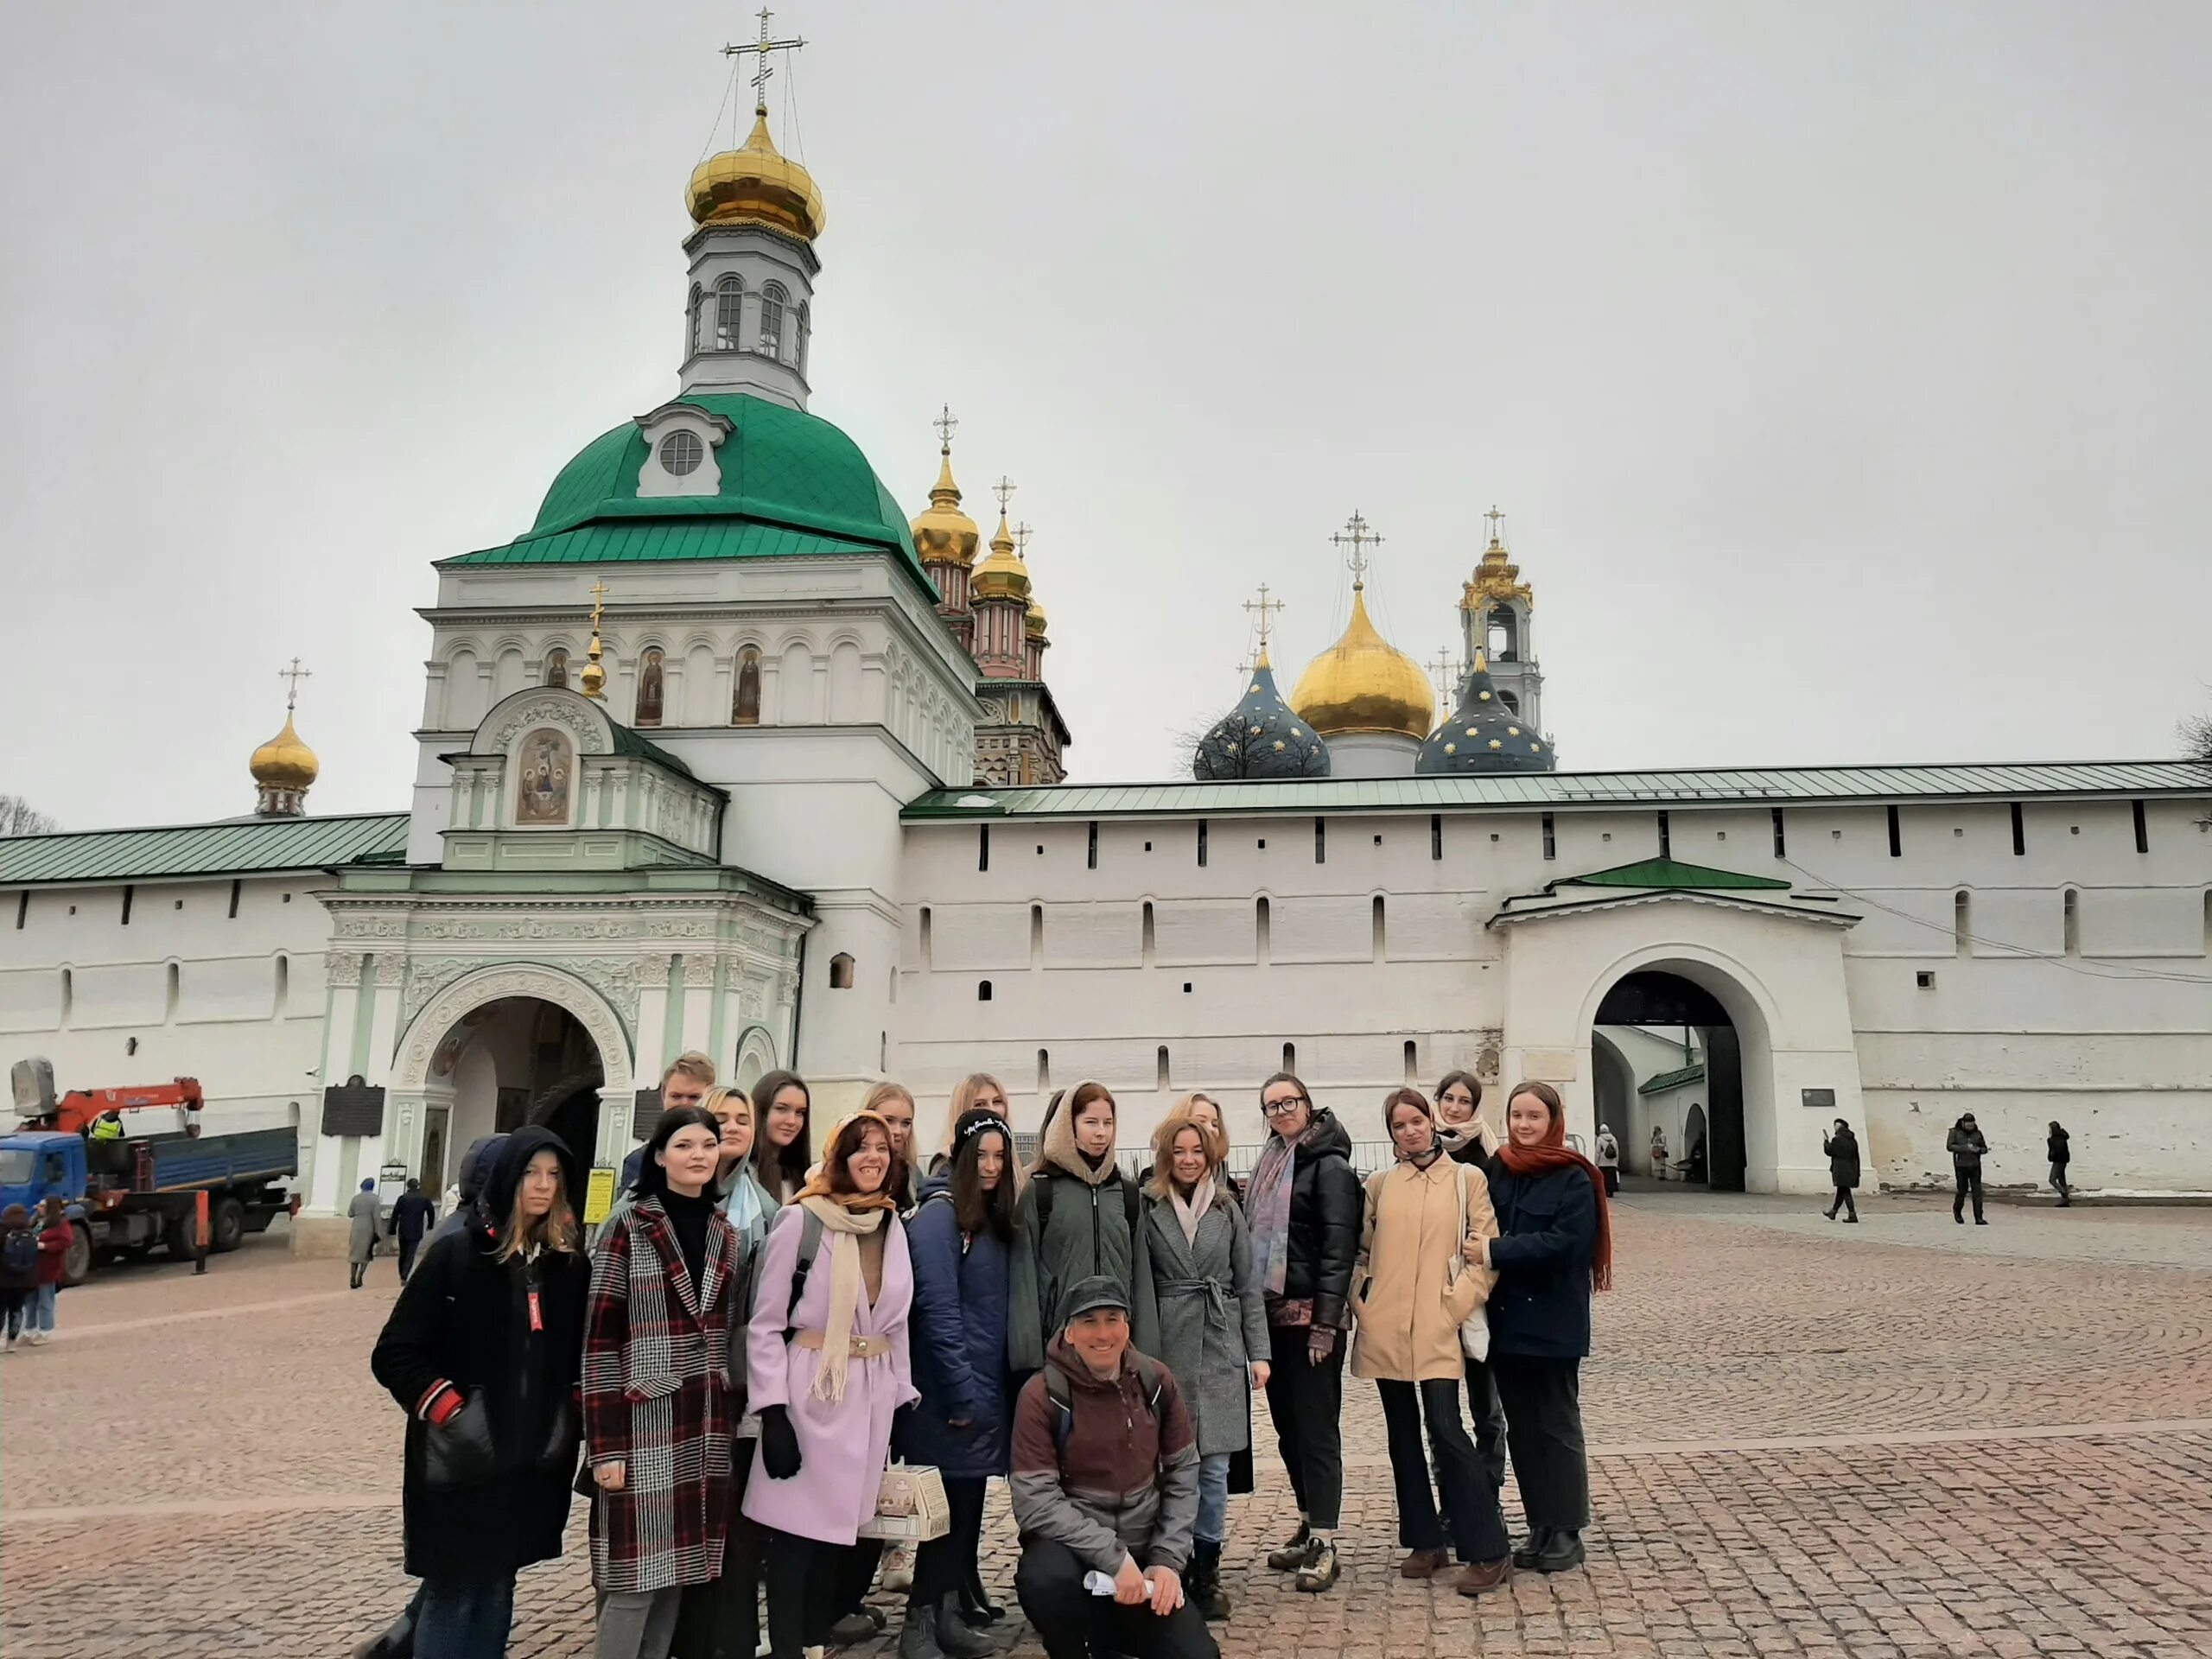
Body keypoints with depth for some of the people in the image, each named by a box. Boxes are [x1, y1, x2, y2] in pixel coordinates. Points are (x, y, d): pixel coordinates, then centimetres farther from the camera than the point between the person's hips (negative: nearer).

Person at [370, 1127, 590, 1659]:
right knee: (453, 1592, 4)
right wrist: (447, 1410, -14)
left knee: (496, 1590, 14)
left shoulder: (572, 1264, 3)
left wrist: (568, 1417, 3)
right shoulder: (456, 1253, -8)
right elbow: (395, 1354, -7)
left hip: (534, 1462, 4)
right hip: (460, 1460, -4)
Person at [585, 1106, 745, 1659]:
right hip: (646, 1422, -5)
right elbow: (600, 1342, -9)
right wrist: (606, 1445, -13)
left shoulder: (726, 1233, 9)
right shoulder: (630, 1228, -7)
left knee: (677, 1570, 11)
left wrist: (729, 1420, 8)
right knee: (636, 1575, -2)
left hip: (708, 1425, 5)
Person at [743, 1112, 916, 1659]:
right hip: (810, 1392, -5)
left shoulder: (893, 1226, 9)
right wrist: (773, 1413, -14)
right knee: (796, 1531, -2)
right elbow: (764, 1323, -9)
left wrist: (902, 1399, 13)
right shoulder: (801, 1219, -8)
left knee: (840, 1529, 11)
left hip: (872, 1396, 5)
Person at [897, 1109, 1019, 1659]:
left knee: (969, 1503, 13)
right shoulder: (940, 1212, -14)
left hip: (988, 1387, 8)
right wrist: (961, 1392, -20)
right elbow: (939, 1308, -19)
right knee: (950, 1505, -2)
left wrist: (989, 1389, 9)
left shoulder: (994, 1217, 12)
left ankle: (950, 1614, 24)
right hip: (950, 1391, -8)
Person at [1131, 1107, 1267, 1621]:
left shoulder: (1227, 1209, 8)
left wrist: (1258, 1351, 6)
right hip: (1167, 1350, -2)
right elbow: (1138, 1285, -2)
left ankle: (1206, 1571, 17)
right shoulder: (1148, 1208, -1)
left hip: (1220, 1351, 2)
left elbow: (1248, 1285, 10)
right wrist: (1140, 1356, -7)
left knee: (1214, 1467, 3)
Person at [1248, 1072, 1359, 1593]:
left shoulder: (1328, 1166, -8)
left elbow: (1339, 1246, -14)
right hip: (1273, 1314, 7)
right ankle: (1309, 1526, 24)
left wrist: (1325, 1321, -19)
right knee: (1288, 1426, 13)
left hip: (1311, 1316, -7)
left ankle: (1324, 1543, 1)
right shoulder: (1270, 1165, 14)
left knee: (1316, 1427, -4)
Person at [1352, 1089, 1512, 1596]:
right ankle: (1425, 1542, 22)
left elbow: (1485, 1251, -3)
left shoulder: (1467, 1179, 1)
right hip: (1384, 1330, 4)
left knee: (1446, 1430, -11)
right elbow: (1360, 1250, 14)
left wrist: (1456, 1305, -10)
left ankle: (1488, 1550, 0)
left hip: (1438, 1330, -4)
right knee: (1402, 1434, 10)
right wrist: (1359, 1302, 3)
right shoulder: (1379, 1184, 8)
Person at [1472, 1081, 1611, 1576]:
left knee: (1556, 1426, 4)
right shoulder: (1500, 1172, 7)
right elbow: (1485, 1233, 7)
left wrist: (1496, 1252, -21)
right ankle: (1539, 1526, 22)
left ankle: (1566, 1531, 15)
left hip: (1552, 1322, -5)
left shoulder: (1573, 1179, -8)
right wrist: (1479, 1251, -13)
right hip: (1506, 1319, 5)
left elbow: (1562, 1243, -19)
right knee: (1521, 1427, 11)